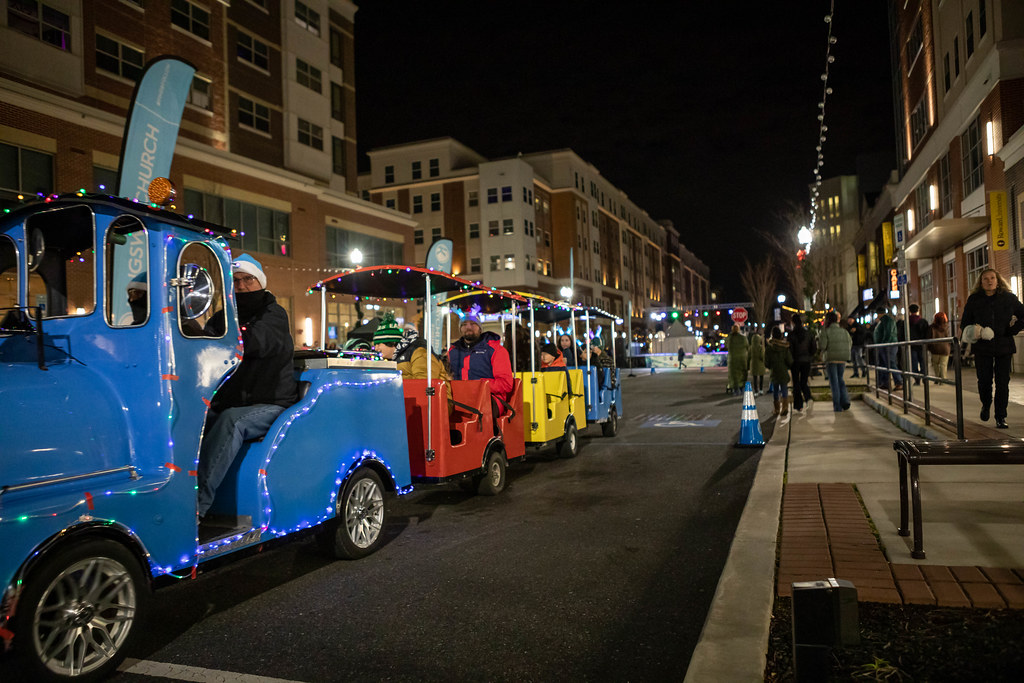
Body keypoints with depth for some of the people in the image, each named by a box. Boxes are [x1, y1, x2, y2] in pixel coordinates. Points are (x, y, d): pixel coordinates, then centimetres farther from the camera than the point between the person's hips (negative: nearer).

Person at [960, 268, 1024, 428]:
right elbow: (965, 323, 8)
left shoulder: (1009, 298, 3)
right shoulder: (974, 300, 3)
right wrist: (974, 332, -11)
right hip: (982, 347, 0)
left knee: (1003, 382, -1)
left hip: (1004, 346, 0)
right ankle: (986, 405, 28)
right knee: (984, 380, -3)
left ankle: (1001, 418, 8)